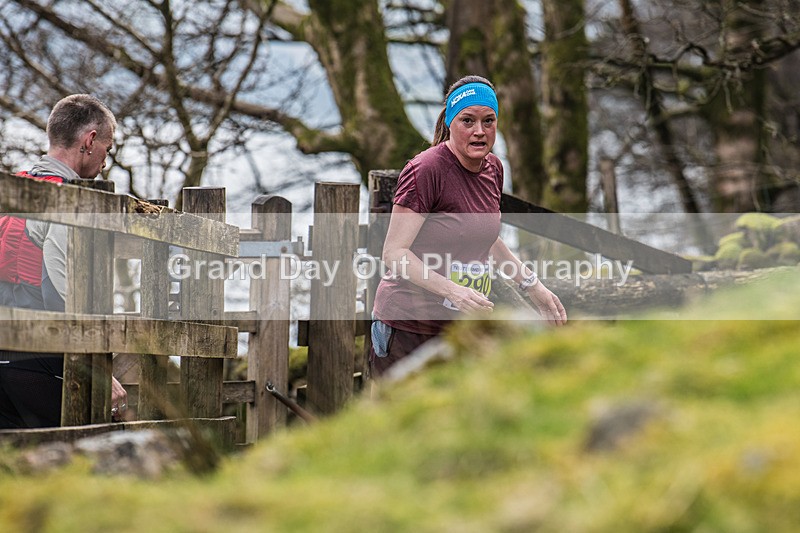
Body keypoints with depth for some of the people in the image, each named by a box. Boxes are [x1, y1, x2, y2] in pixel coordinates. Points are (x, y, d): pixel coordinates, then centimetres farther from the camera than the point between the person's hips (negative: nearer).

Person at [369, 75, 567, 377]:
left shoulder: (493, 168, 9)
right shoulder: (426, 170, -15)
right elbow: (394, 253, -17)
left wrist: (533, 287, 20)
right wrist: (453, 291, -27)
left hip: (463, 327, 7)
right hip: (410, 326, -7)